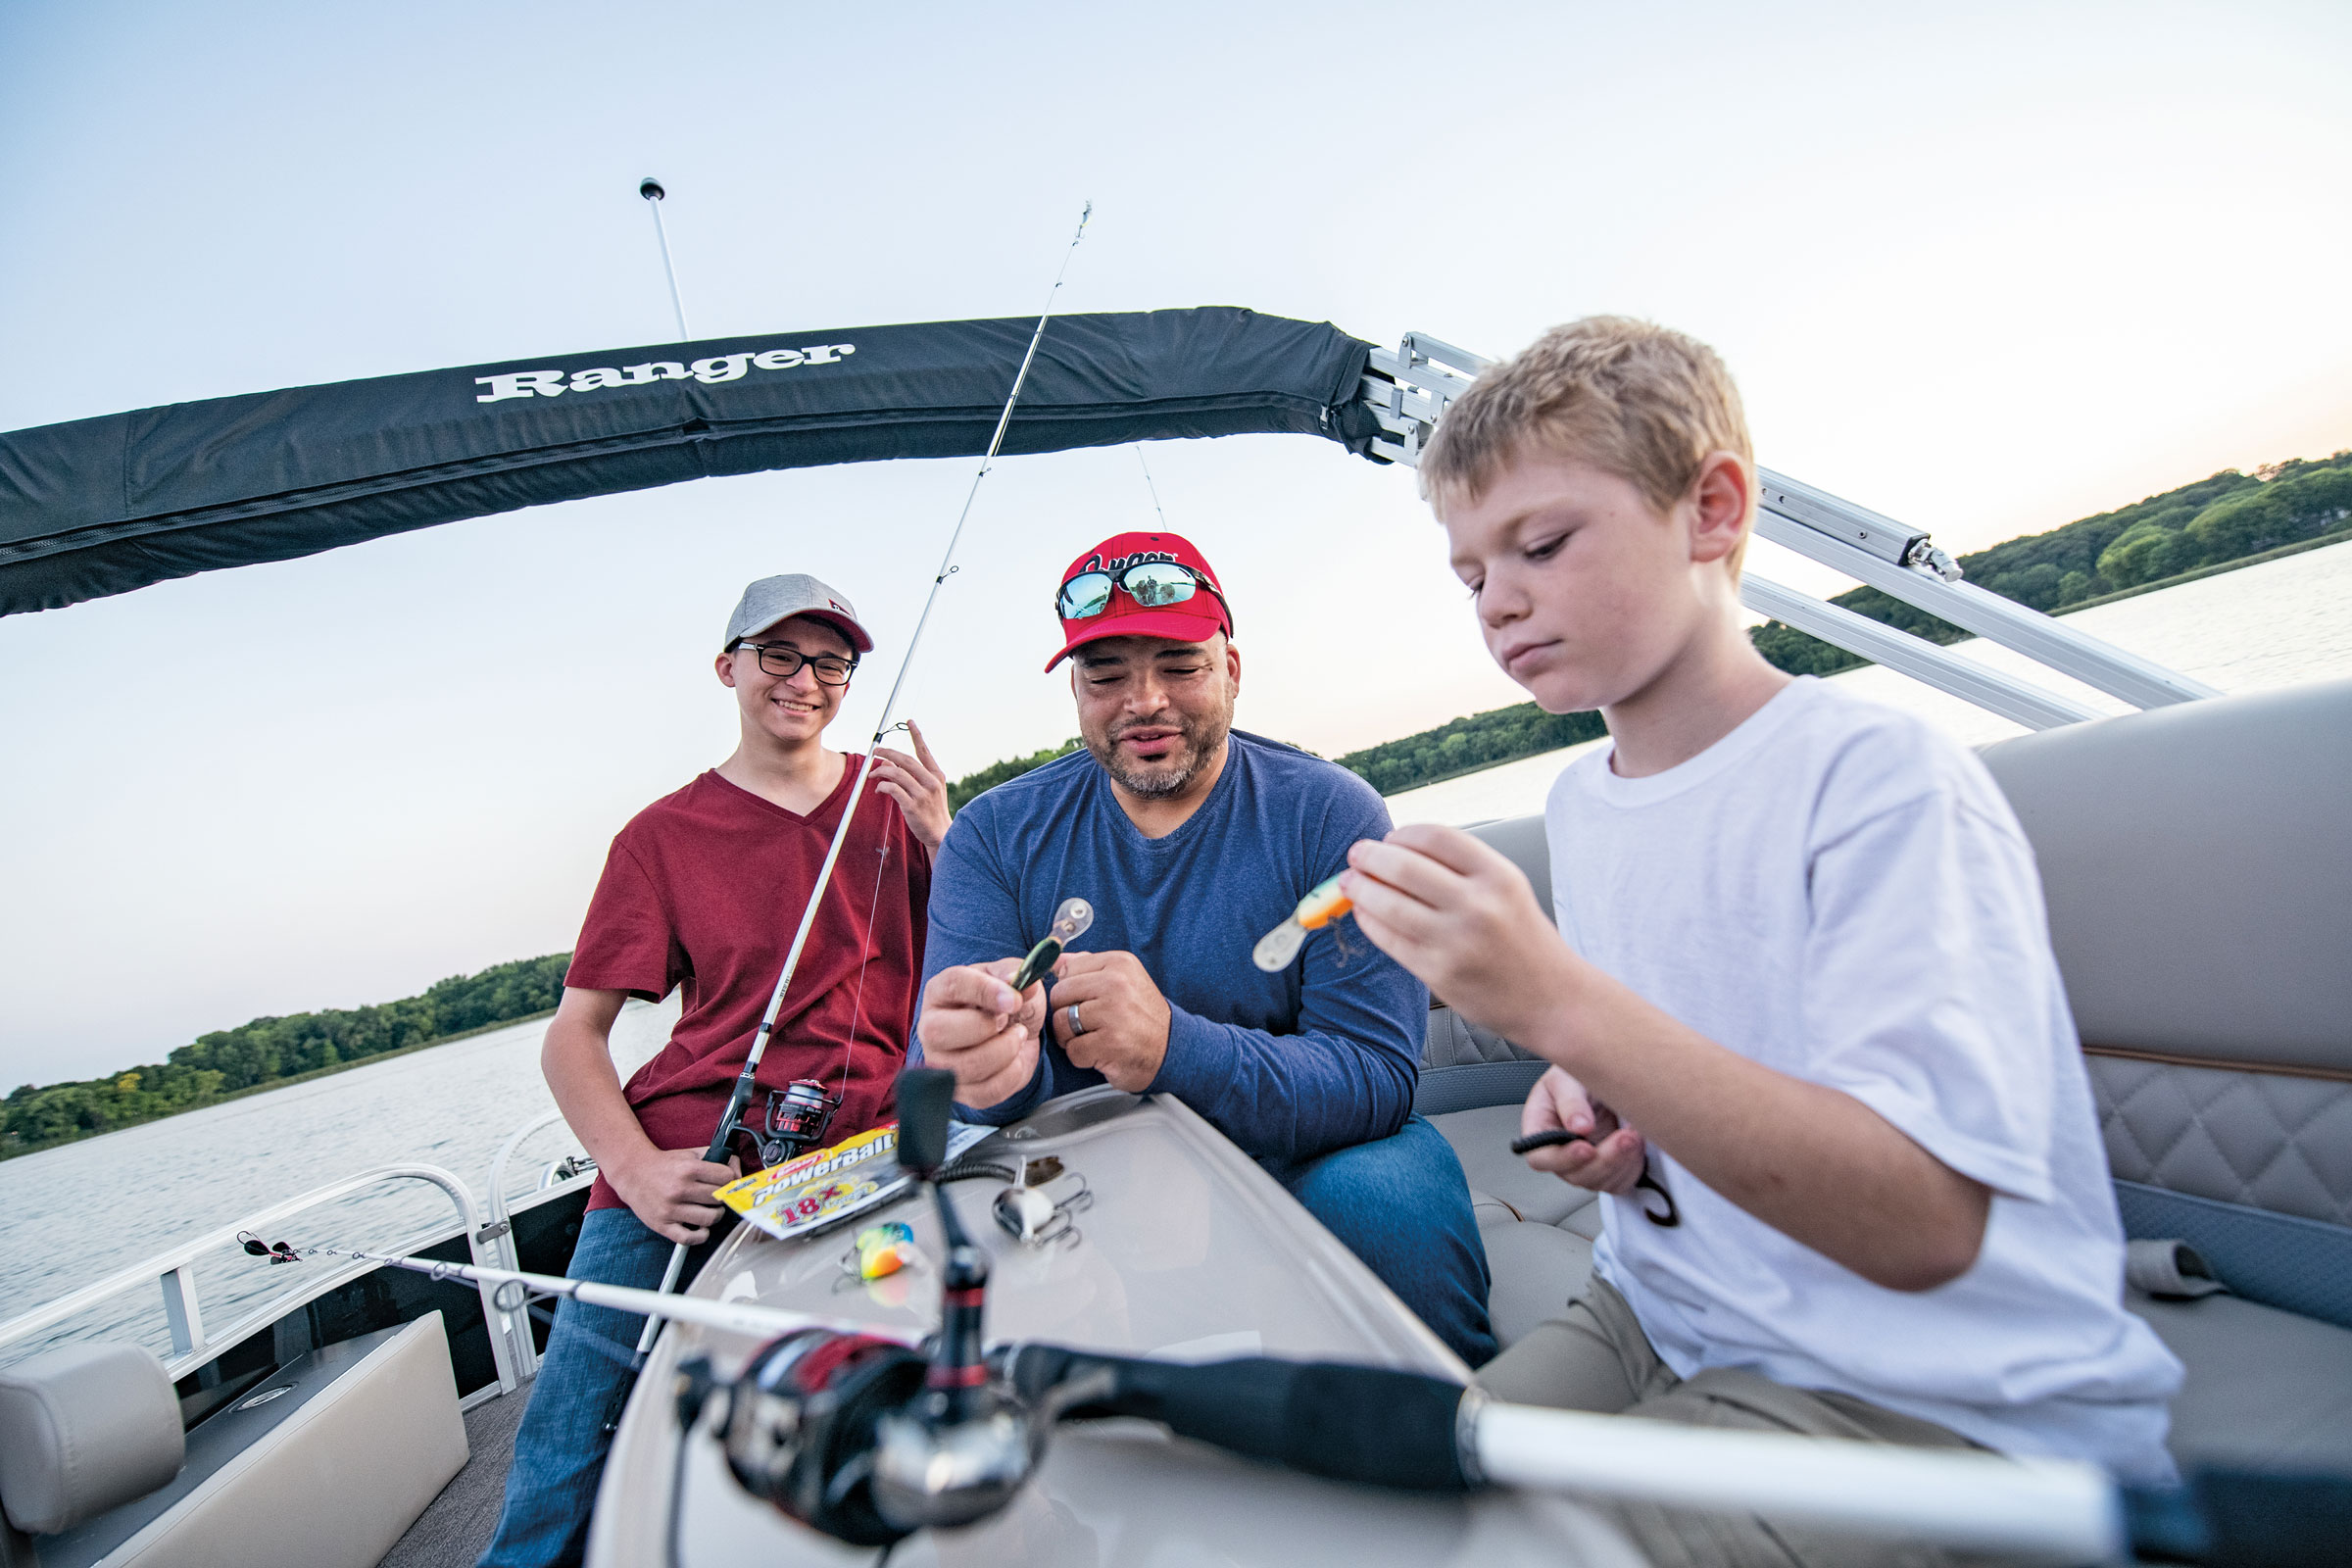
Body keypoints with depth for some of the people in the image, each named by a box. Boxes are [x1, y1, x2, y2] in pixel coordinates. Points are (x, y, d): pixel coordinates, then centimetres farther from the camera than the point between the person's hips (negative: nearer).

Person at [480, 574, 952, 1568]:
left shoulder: (891, 796, 12)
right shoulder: (663, 836, 9)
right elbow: (573, 1035, 6)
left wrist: (936, 837, -6)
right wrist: (634, 1167, -11)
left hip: (865, 1148, 0)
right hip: (686, 1162, 1)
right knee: (563, 1472, -7)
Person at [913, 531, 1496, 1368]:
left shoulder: (1330, 815, -10)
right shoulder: (996, 835, -3)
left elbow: (1379, 1074, -17)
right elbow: (939, 1073, -9)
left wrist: (1175, 1051, -35)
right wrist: (987, 1059, -35)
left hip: (1302, 1158, -1)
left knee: (1385, 1201, -31)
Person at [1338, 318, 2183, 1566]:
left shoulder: (1880, 779, -18)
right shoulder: (1575, 803, 4)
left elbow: (1923, 1224, -25)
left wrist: (1558, 1003, -36)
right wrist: (1595, 1113, -5)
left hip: (1941, 1403, -6)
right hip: (1662, 1318, 6)